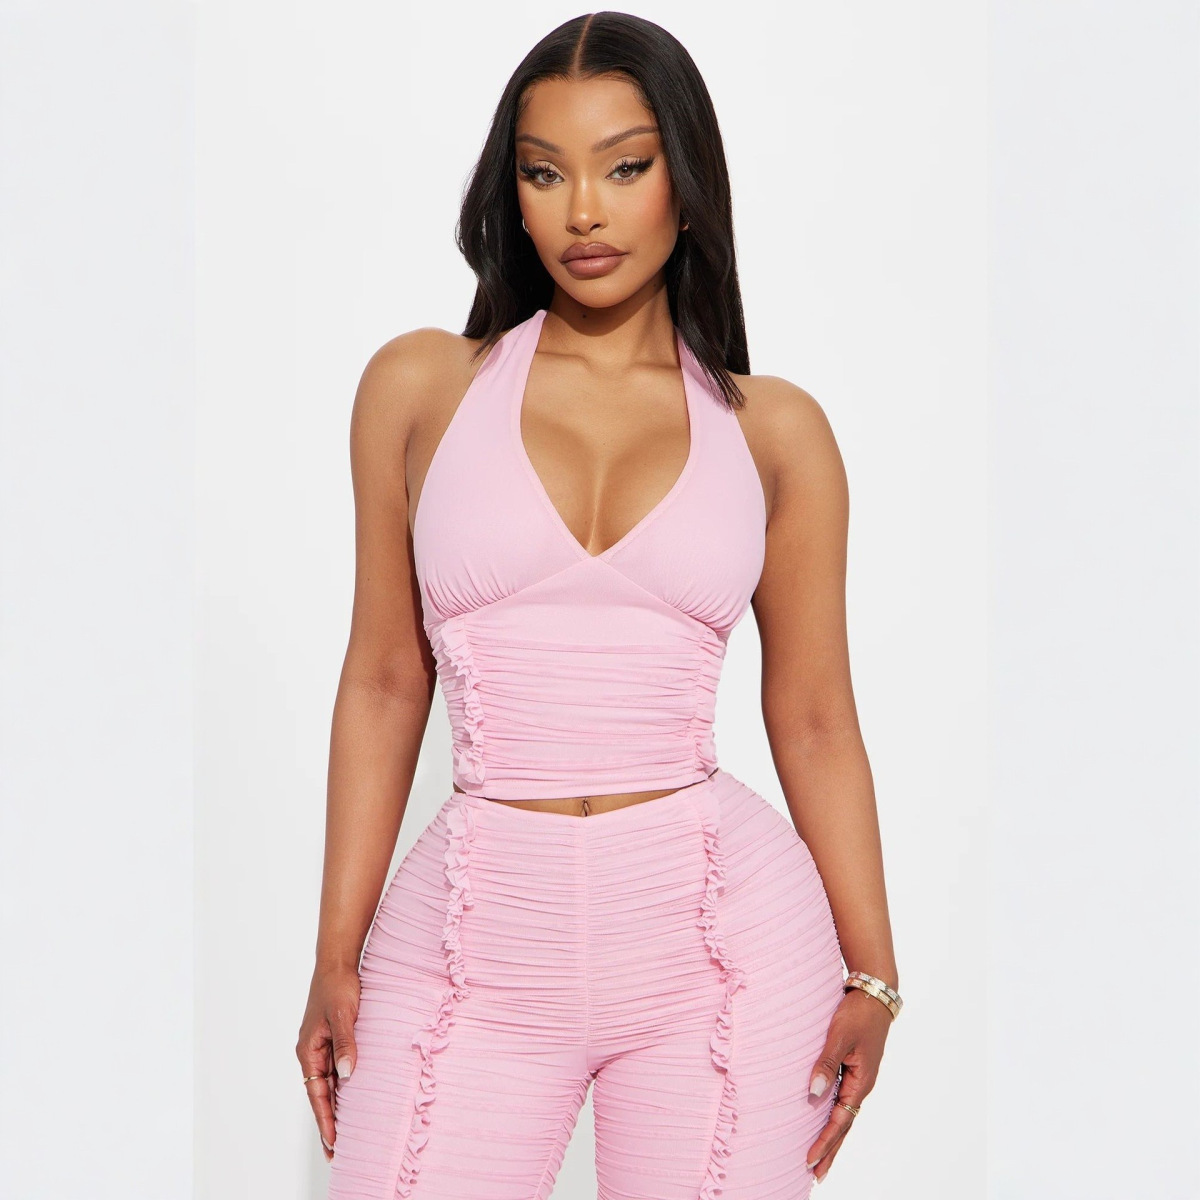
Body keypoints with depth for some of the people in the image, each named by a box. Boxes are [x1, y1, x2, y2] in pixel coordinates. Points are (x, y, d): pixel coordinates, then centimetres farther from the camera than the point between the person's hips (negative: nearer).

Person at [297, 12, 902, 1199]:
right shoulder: (422, 385, 4)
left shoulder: (773, 429, 4)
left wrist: (870, 969, 4)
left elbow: (814, 718, 7)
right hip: (477, 939, 0)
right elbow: (383, 682, 6)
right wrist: (337, 954, 4)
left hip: (721, 934, 0)